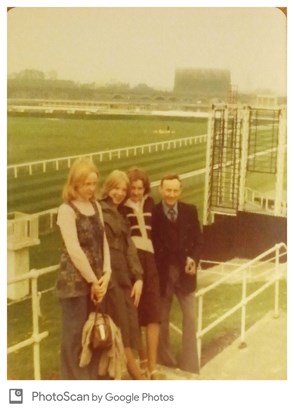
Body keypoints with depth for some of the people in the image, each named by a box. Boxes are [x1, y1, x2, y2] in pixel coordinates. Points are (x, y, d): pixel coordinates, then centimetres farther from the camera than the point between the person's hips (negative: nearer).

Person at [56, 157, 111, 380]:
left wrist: (105, 274, -5)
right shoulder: (66, 210, -11)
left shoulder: (96, 206, 10)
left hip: (97, 280, 6)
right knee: (75, 334, 2)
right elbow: (74, 249, -16)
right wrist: (92, 280, -12)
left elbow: (103, 241, 6)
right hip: (75, 281, -6)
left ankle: (91, 380, 28)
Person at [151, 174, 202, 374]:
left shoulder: (190, 211, 1)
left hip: (185, 271, 2)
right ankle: (167, 363, 28)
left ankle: (190, 365, 19)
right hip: (161, 273, -2)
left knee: (190, 319, 6)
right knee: (162, 320, 12)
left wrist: (194, 259, -14)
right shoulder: (152, 213, -8)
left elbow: (198, 239, 3)